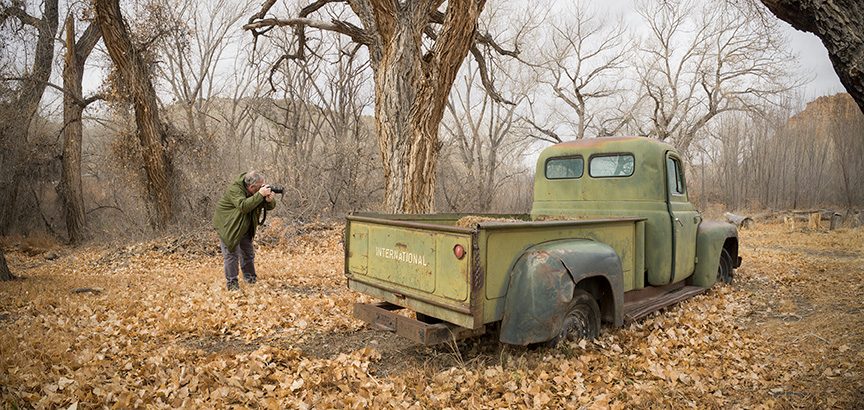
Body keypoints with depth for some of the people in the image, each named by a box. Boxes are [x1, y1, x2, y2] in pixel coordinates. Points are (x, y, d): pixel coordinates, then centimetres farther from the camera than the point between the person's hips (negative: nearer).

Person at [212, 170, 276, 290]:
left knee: (248, 253, 13)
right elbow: (243, 206, -43)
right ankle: (232, 283, 1)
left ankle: (250, 278, 29)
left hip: (245, 227, 7)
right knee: (231, 253, -8)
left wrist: (269, 201, -29)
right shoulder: (234, 188, -28)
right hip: (228, 226, -7)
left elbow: (270, 207, -6)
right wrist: (260, 194, -45)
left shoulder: (258, 190, -9)